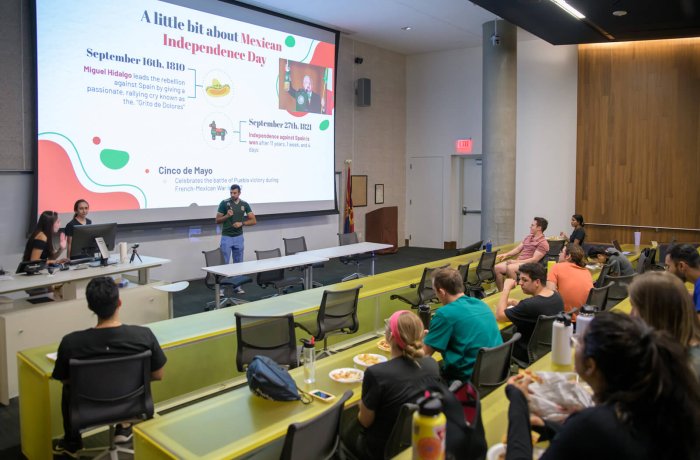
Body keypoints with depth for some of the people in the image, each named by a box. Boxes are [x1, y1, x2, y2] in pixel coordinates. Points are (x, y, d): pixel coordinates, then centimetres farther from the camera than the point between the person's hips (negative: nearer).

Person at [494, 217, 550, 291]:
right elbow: (518, 249, 24)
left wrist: (516, 262, -19)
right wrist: (506, 254, 7)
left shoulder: (543, 243, -6)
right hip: (518, 262, 8)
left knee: (510, 268, -36)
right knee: (497, 268, -14)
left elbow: (535, 259, -15)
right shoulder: (528, 237, 20)